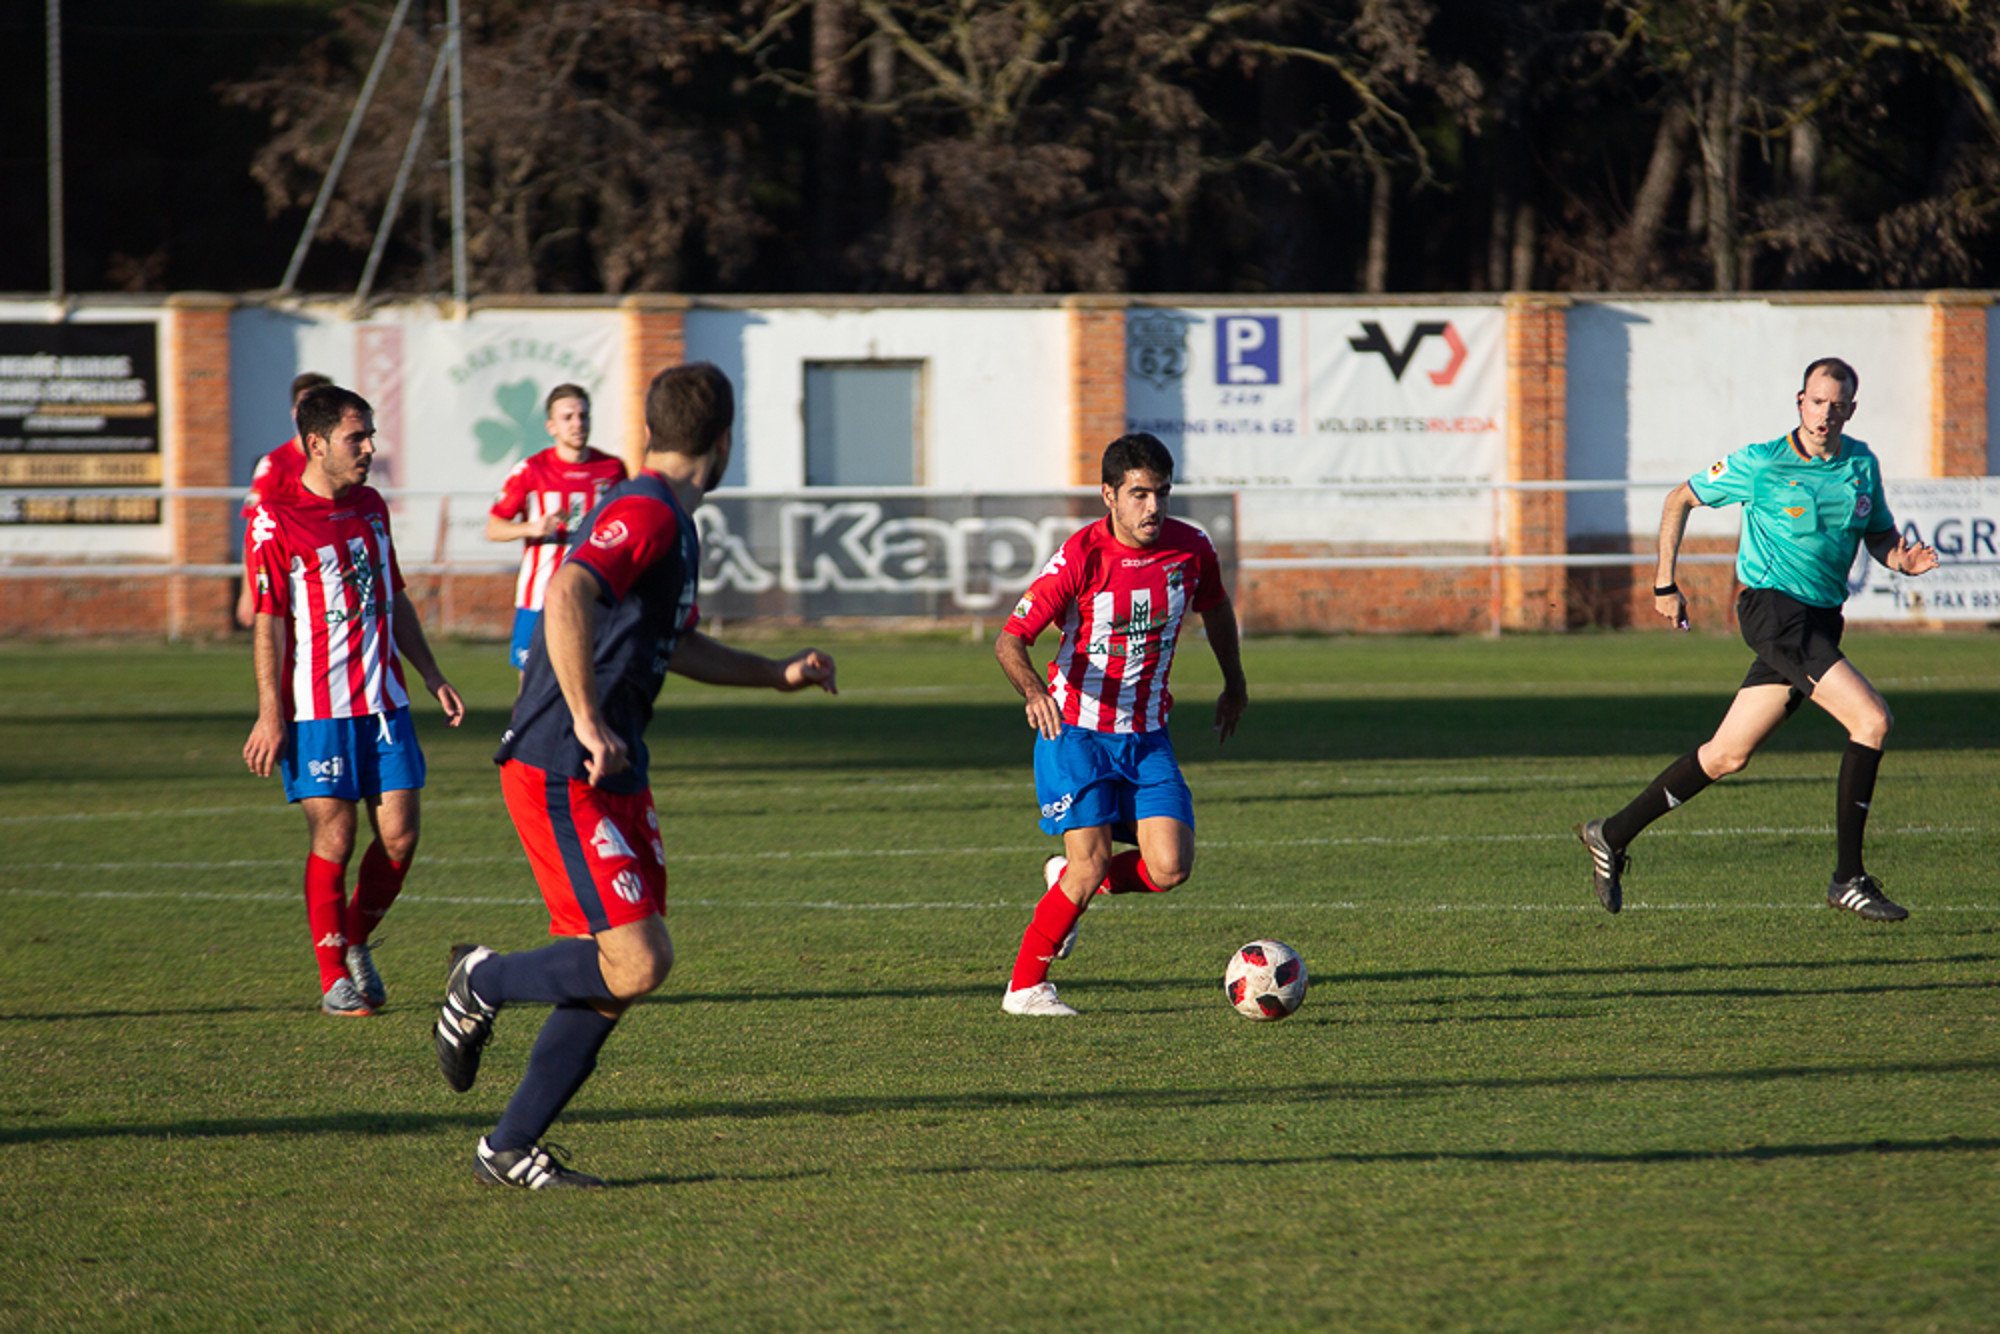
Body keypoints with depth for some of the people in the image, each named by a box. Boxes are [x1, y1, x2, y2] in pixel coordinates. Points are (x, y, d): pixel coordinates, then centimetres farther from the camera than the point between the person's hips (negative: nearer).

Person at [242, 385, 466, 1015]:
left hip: (384, 699, 6)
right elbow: (267, 622, -10)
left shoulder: (371, 507, 12)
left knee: (400, 834, 0)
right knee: (333, 839, -6)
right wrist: (270, 715, -14)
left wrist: (431, 674, 19)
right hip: (316, 707, -6)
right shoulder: (275, 521, -9)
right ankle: (334, 977, 5)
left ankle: (355, 940, 22)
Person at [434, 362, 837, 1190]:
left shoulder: (671, 523, 17)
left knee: (620, 971, 6)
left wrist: (778, 675, 31)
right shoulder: (645, 515, -16)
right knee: (638, 963, -16)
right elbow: (566, 596, -34)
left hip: (613, 780, 10)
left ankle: (509, 1149, 13)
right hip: (562, 779, -10)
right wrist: (588, 724, -35)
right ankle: (483, 982, 7)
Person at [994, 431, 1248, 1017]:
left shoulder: (1191, 548, -3)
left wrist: (1235, 683, 30)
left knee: (1169, 869, -10)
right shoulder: (1080, 557, -16)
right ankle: (1025, 986, 2)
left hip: (1146, 737, 4)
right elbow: (1010, 639, -17)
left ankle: (1066, 879, 21)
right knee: (1093, 864, -15)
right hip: (1075, 730, -4)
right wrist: (1033, 690, -38)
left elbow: (1215, 607, 20)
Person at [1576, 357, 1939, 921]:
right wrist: (1665, 582, 3)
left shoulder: (1862, 464, 9)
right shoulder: (1760, 464, -6)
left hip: (1819, 621, 6)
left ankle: (1612, 835, 23)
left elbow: (1880, 536, 19)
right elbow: (1681, 499, 6)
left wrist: (1902, 559, -5)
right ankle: (1848, 879, -15)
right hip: (1772, 606, -6)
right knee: (1871, 719, -20)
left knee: (1728, 754, 9)